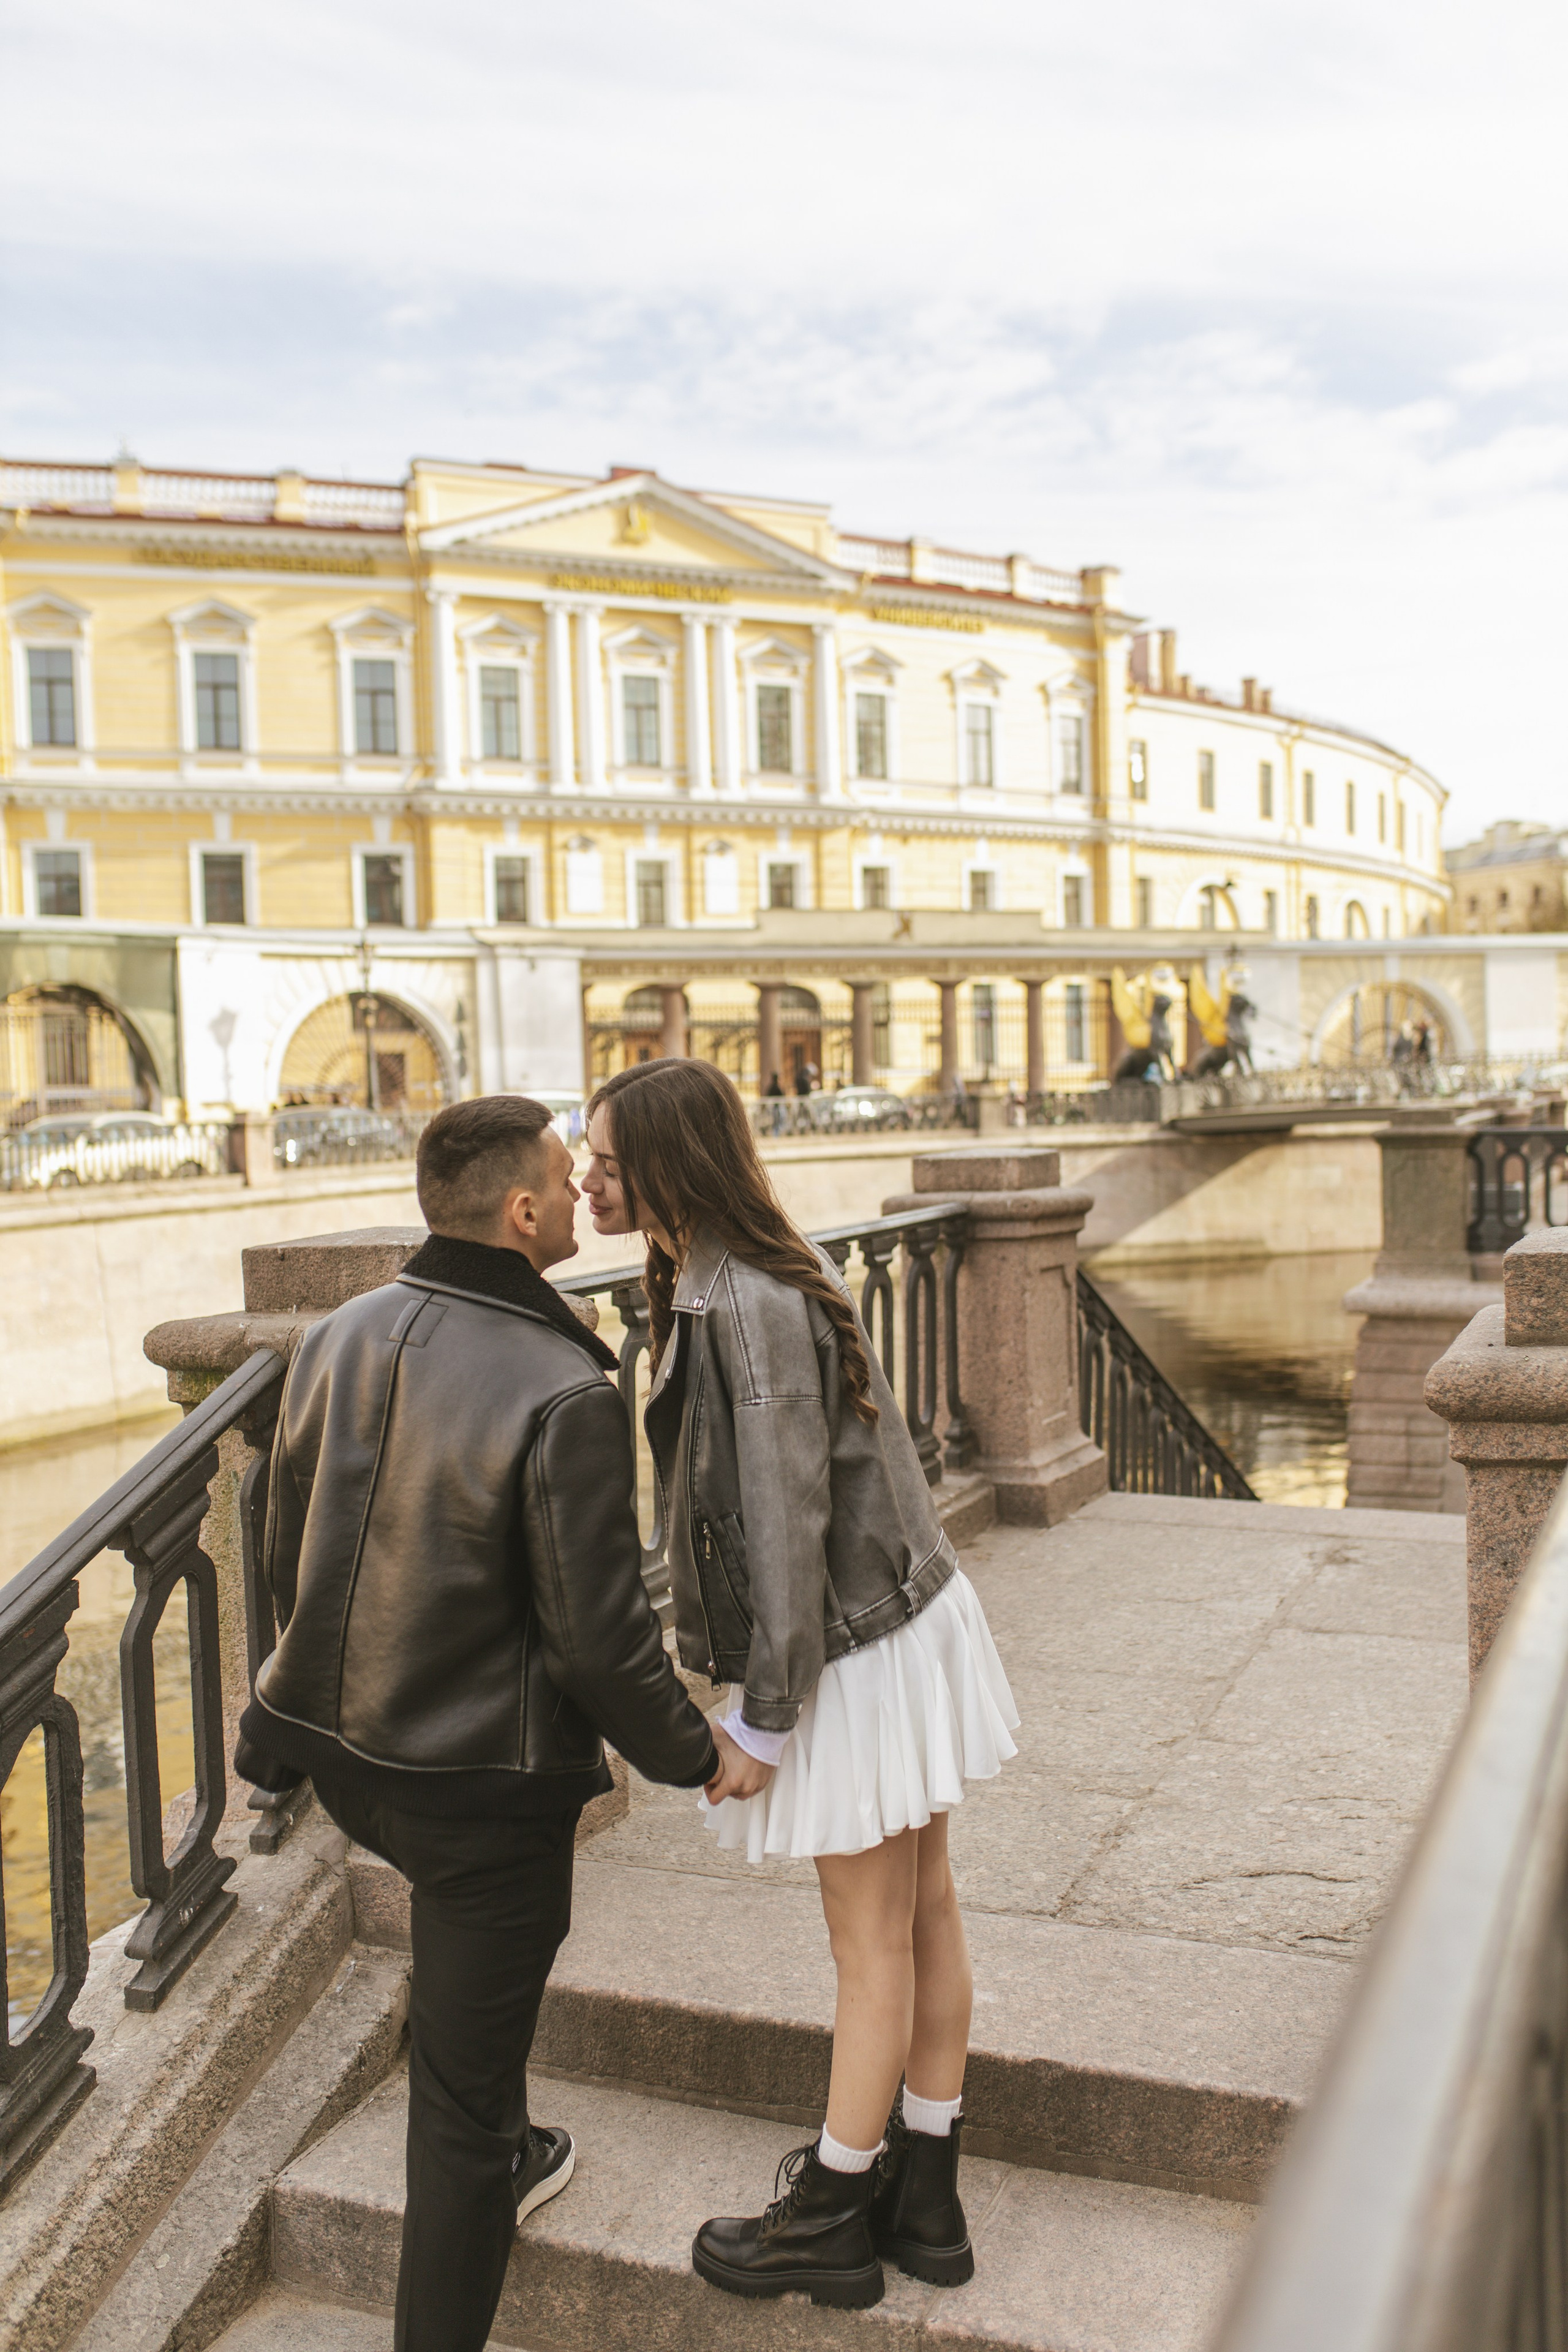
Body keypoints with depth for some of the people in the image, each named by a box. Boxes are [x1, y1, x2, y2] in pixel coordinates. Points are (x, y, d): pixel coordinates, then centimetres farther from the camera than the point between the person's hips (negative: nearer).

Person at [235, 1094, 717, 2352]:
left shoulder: (339, 1337, -3)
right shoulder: (563, 1395, -25)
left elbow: (289, 1558, 8)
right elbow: (600, 1637, -22)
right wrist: (695, 1757, -4)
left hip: (340, 1743, 8)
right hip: (482, 1774, -8)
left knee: (492, 1938, 35)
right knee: (461, 2075, 9)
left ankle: (502, 2162, 54)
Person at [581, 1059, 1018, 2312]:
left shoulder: (750, 1311, -25)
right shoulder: (732, 1276, 5)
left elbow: (785, 1524, -24)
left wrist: (760, 1725, -17)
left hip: (857, 1650, -9)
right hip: (908, 1613, 9)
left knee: (872, 1944, 8)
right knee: (923, 1914, 18)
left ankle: (833, 2221, 27)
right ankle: (925, 2196, 34)